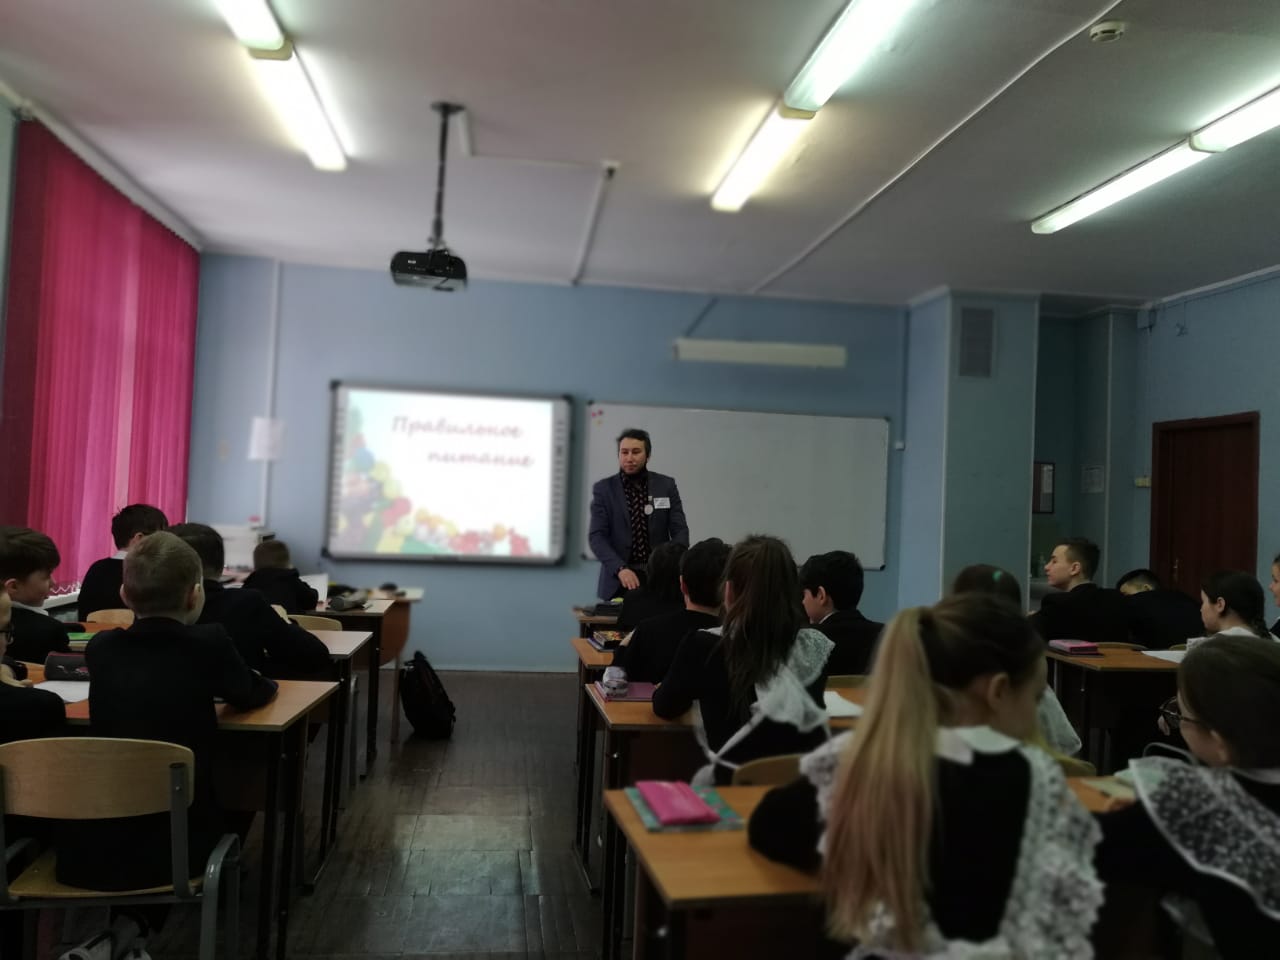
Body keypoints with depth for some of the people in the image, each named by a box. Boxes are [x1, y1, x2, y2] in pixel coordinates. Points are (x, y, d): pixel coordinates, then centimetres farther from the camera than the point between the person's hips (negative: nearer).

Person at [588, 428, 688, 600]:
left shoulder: (666, 485, 4)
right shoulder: (603, 489, 0)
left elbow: (679, 530, 1)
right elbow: (596, 536, -7)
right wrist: (620, 568, -23)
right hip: (618, 581, -1)